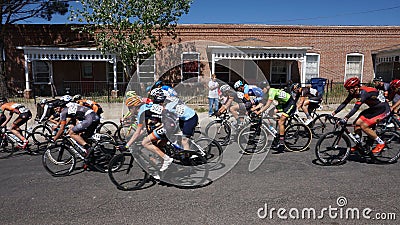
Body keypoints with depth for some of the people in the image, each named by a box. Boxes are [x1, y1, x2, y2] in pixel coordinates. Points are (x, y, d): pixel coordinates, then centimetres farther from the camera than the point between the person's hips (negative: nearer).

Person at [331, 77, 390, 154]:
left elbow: (356, 108, -39)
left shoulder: (363, 92, -30)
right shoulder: (353, 92, -5)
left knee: (364, 126, -18)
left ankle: (381, 143, -1)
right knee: (357, 123, -4)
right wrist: (333, 113, -10)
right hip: (373, 108, 9)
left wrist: (345, 118, -46)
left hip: (383, 109, -9)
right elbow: (344, 103, -3)